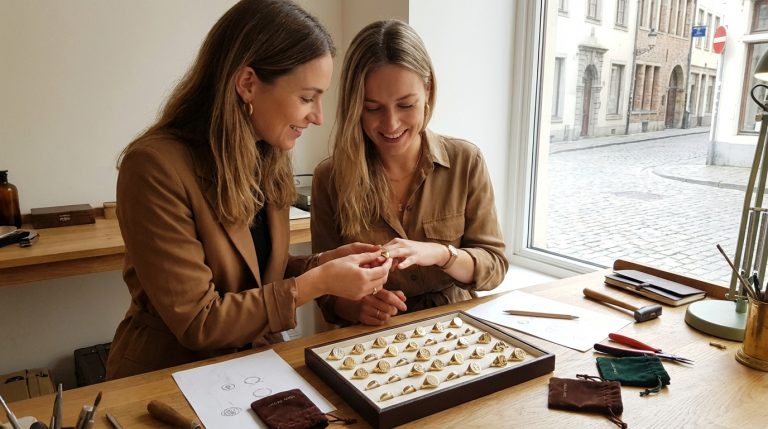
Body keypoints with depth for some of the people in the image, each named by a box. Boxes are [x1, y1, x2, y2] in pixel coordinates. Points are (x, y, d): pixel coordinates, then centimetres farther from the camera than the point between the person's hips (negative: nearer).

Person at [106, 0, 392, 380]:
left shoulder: (268, 158, 1)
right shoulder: (156, 166, -22)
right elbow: (197, 322, -20)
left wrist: (325, 262, -6)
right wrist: (316, 283, -20)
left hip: (257, 362, 6)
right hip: (169, 376, -5)